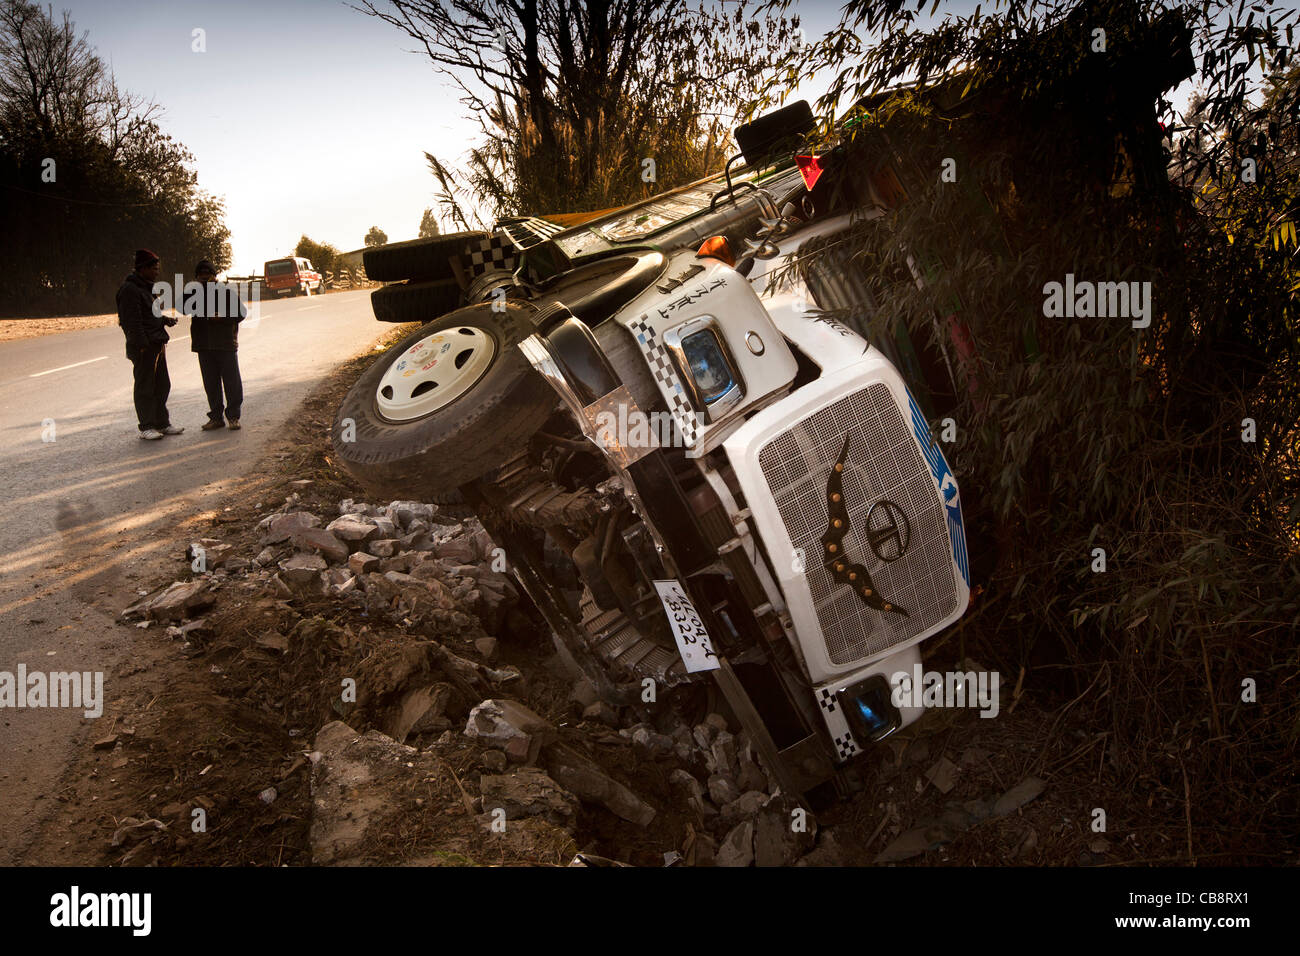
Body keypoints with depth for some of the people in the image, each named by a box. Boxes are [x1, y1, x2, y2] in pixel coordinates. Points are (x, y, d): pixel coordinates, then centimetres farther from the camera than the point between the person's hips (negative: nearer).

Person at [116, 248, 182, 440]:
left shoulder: (148, 288, 17)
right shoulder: (130, 290, -13)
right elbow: (132, 321, -18)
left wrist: (164, 319, 10)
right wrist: (142, 345, -22)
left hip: (158, 344, 10)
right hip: (144, 347, -10)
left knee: (162, 386, 14)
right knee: (145, 387, -4)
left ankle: (162, 423, 23)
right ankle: (146, 427, 2)